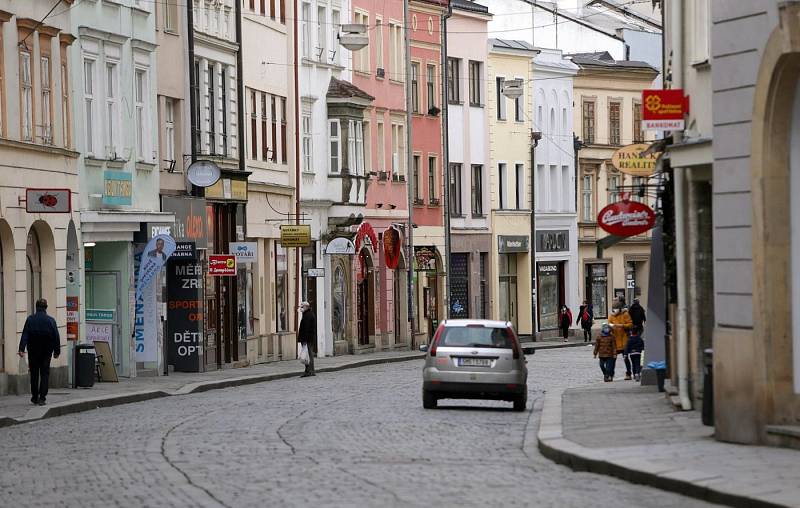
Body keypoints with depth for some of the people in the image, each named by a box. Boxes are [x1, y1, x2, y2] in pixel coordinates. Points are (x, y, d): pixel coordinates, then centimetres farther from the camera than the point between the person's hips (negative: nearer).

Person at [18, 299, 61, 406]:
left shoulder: (30, 319, -6)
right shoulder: (51, 321, -6)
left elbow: (25, 335, -12)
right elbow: (56, 337, -3)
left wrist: (22, 349, -16)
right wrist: (57, 351, 5)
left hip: (33, 351, 1)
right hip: (46, 351, -1)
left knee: (34, 374, 13)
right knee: (45, 374, 3)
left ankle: (35, 397, 19)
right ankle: (42, 398, -5)